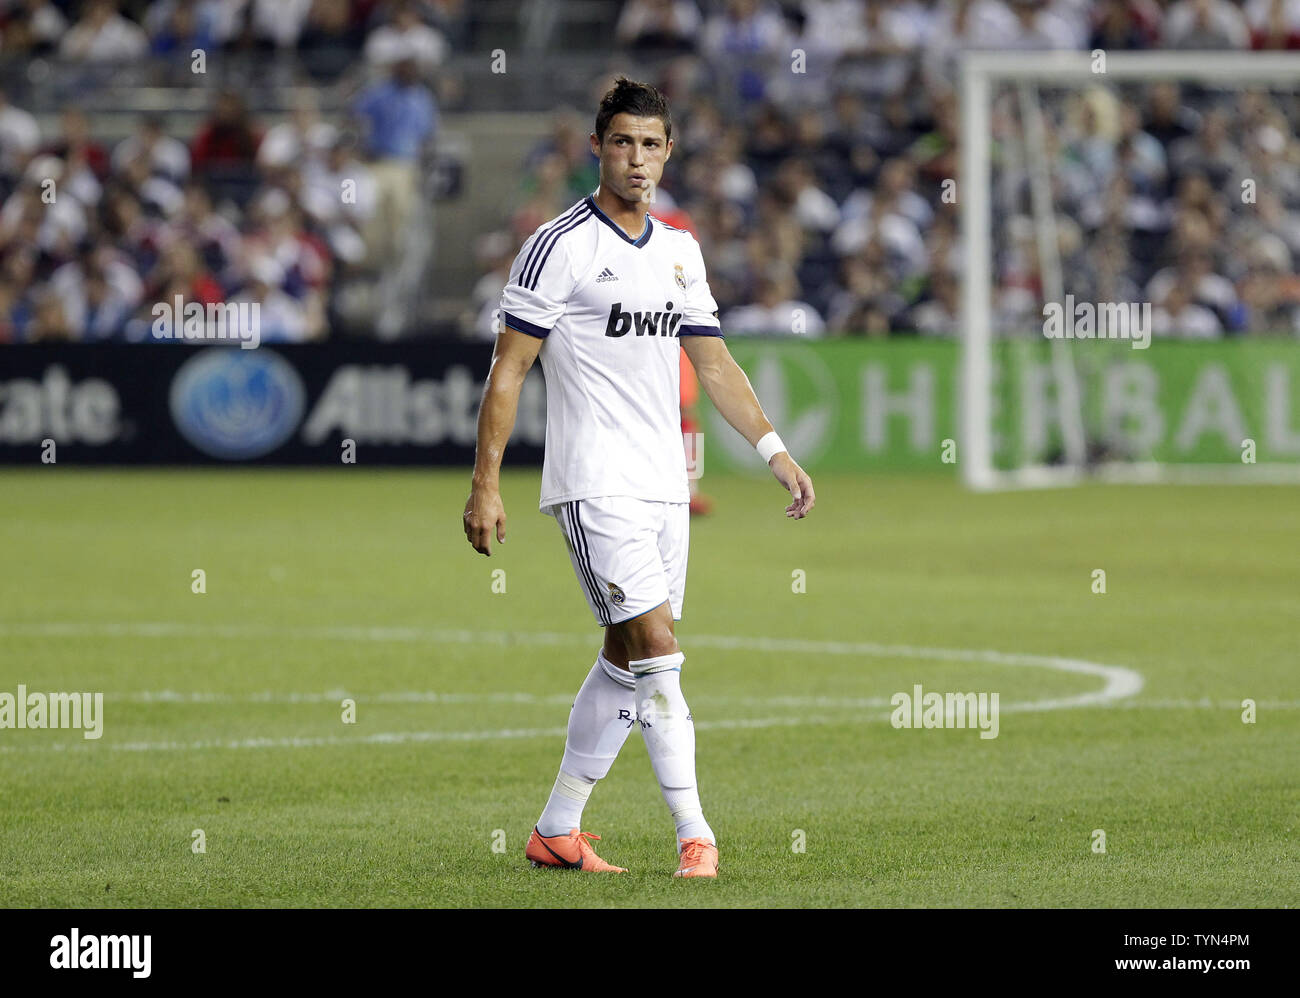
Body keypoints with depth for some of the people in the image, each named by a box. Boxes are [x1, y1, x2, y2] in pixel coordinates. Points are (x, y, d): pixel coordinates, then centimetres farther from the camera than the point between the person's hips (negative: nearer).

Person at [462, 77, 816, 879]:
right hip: (595, 483, -7)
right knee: (658, 650, -15)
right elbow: (509, 368, -7)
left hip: (664, 483, 7)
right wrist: (486, 483, -11)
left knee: (626, 659, 9)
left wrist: (777, 452, 9)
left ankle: (557, 832, 18)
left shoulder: (680, 251, 13)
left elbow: (715, 362, 18)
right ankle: (695, 836, -15)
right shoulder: (560, 247, -7)